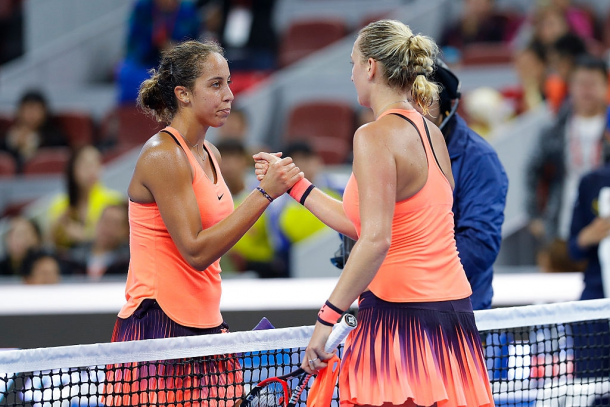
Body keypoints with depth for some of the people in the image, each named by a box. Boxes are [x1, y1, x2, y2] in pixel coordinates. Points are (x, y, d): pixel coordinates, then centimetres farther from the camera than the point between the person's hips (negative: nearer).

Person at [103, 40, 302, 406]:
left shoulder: (210, 155, 13)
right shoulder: (163, 155, -13)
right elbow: (196, 252, -19)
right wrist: (264, 193, -20)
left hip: (203, 325, 8)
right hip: (160, 330, -8)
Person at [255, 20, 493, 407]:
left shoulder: (375, 136, -12)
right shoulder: (431, 132, 13)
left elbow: (375, 241, -21)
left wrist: (327, 318, -19)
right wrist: (295, 185, 26)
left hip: (401, 316, -8)